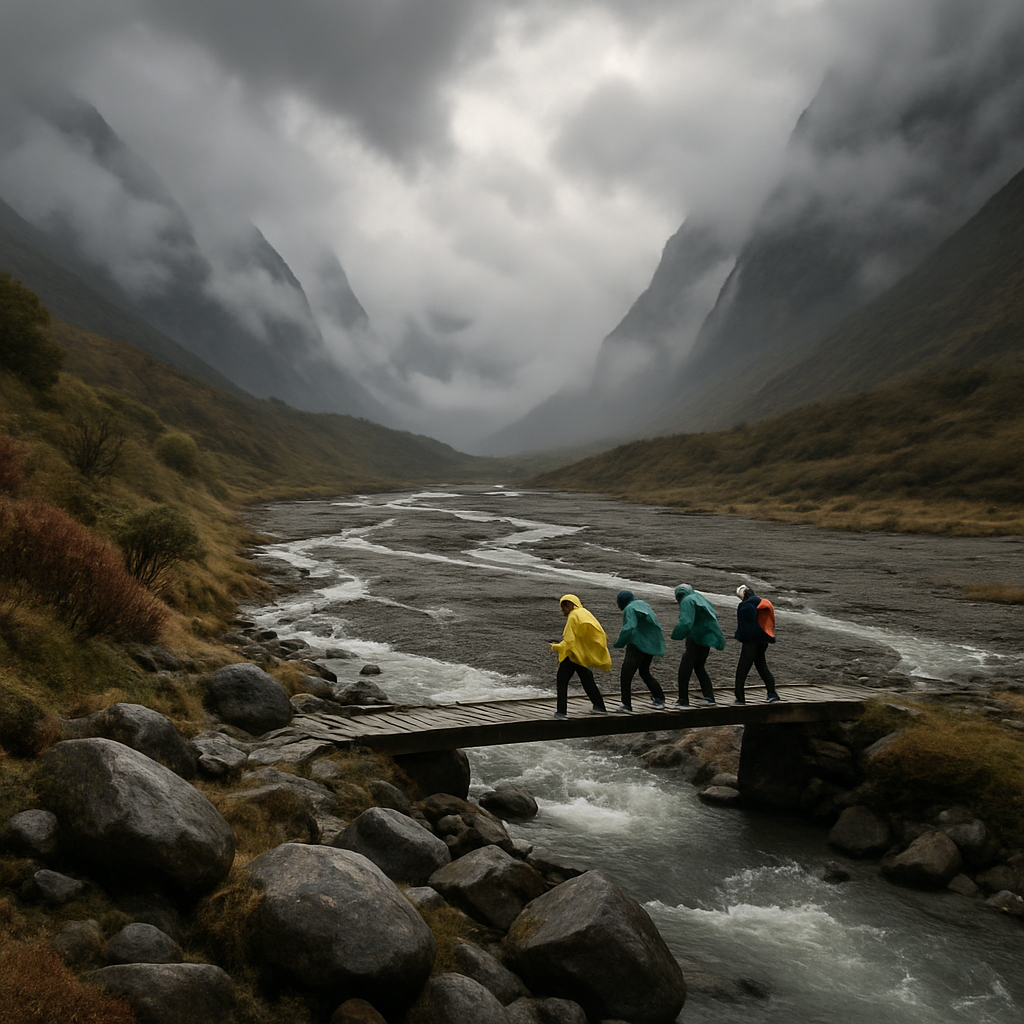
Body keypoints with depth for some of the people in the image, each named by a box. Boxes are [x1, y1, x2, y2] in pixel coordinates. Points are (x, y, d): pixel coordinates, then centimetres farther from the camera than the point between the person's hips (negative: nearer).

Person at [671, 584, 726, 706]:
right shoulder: (701, 599, 18)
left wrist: (676, 635, -15)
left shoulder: (687, 601, -9)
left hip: (695, 641, -9)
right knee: (699, 667, 21)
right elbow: (714, 618, 22)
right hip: (706, 640, 9)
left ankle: (683, 700, -5)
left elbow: (685, 622, -23)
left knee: (685, 669, -4)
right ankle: (709, 696, 20)